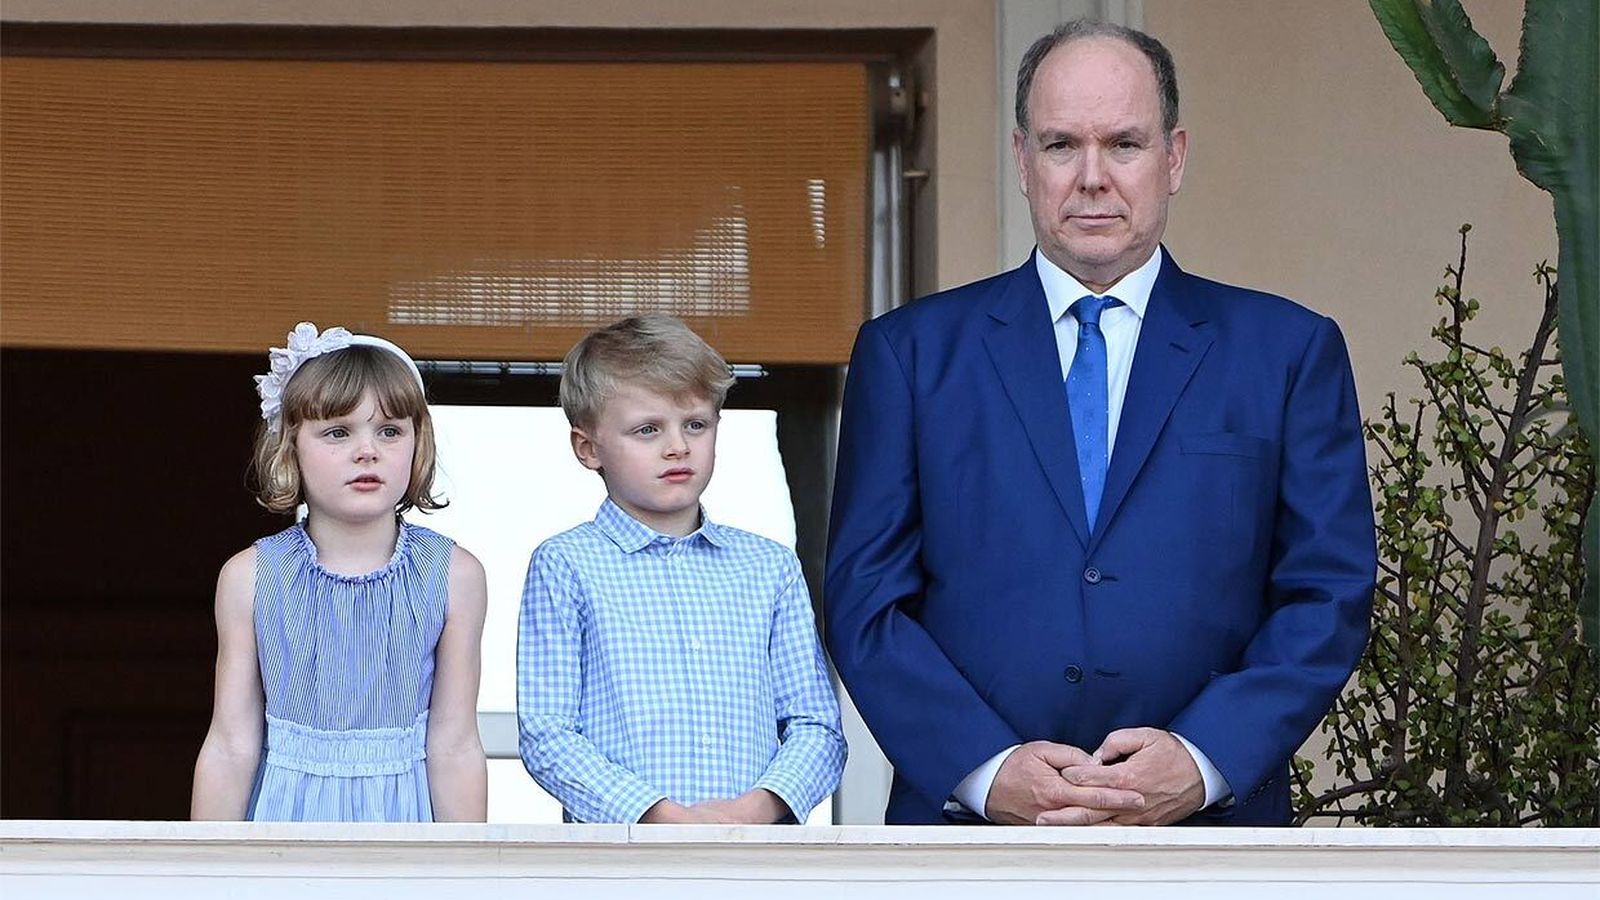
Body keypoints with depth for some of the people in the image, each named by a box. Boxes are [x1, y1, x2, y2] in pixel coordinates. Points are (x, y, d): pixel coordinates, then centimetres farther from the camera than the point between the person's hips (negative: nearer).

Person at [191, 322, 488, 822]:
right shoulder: (251, 578, -4)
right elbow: (231, 747, -1)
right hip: (288, 818, 0)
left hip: (400, 823, 0)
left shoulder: (451, 576, -4)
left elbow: (453, 747, -3)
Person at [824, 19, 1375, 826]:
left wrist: (1205, 760, -11)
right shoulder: (911, 353, 9)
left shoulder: (1288, 352, 9)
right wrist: (986, 769, -11)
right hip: (969, 829, 0)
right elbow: (864, 599, 4)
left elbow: (1329, 594, 4)